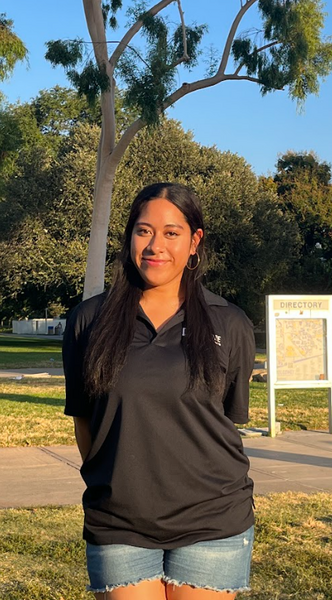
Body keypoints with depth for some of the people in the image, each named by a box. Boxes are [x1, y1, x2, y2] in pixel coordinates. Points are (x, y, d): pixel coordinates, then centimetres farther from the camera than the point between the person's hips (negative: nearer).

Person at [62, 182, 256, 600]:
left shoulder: (230, 327, 1)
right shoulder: (90, 320, 1)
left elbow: (229, 420, 9)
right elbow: (83, 418, 9)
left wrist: (204, 492, 9)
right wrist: (109, 484, 10)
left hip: (212, 525, 0)